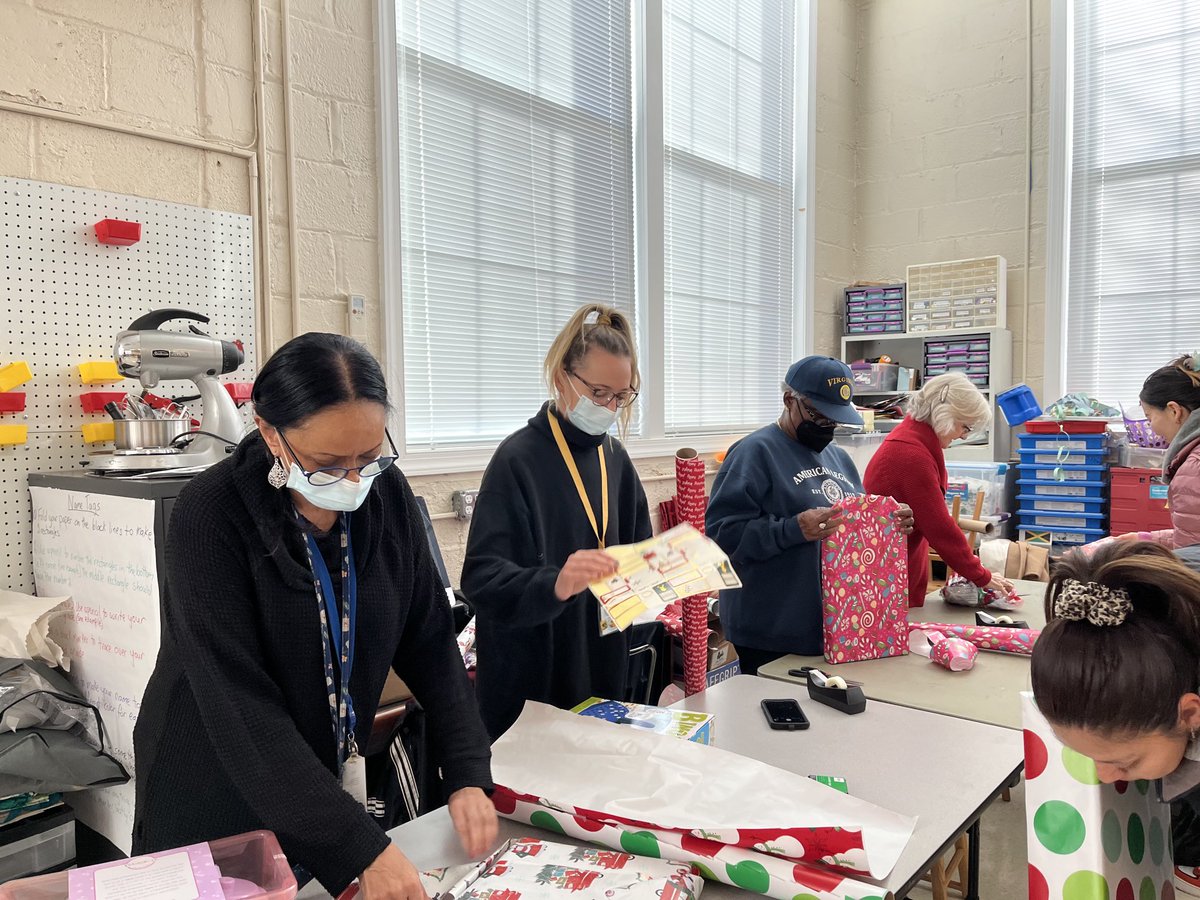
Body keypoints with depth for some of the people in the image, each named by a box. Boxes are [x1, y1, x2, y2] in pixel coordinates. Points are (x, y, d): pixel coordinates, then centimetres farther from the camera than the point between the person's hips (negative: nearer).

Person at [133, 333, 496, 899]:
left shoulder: (388, 496, -11)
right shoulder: (211, 516, -24)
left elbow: (430, 641, -5)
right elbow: (240, 707, -28)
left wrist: (467, 774, -14)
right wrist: (361, 847, -31)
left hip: (335, 783, 4)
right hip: (218, 800, -4)